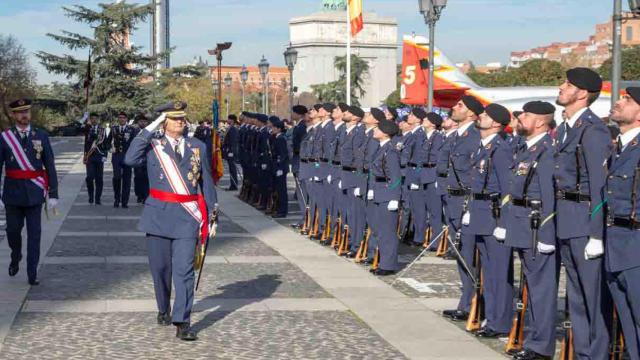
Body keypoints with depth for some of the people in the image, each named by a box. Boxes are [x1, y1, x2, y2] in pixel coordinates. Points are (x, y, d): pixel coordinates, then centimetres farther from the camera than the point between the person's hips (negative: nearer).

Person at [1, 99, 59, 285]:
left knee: (34, 233, -1)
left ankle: (32, 274, 6)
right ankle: (15, 258, 39)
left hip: (34, 193, 0)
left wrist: (53, 194, -3)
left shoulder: (41, 135, 1)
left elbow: (50, 167, 1)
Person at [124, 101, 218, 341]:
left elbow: (207, 182, 12)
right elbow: (130, 159, -18)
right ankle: (164, 310, 33)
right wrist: (150, 129, -15)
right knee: (160, 267, 11)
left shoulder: (198, 147, 7)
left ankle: (182, 323, -9)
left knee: (184, 269, -8)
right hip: (158, 214, 0)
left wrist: (212, 215, 10)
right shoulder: (153, 145, 2)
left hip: (187, 217, 0)